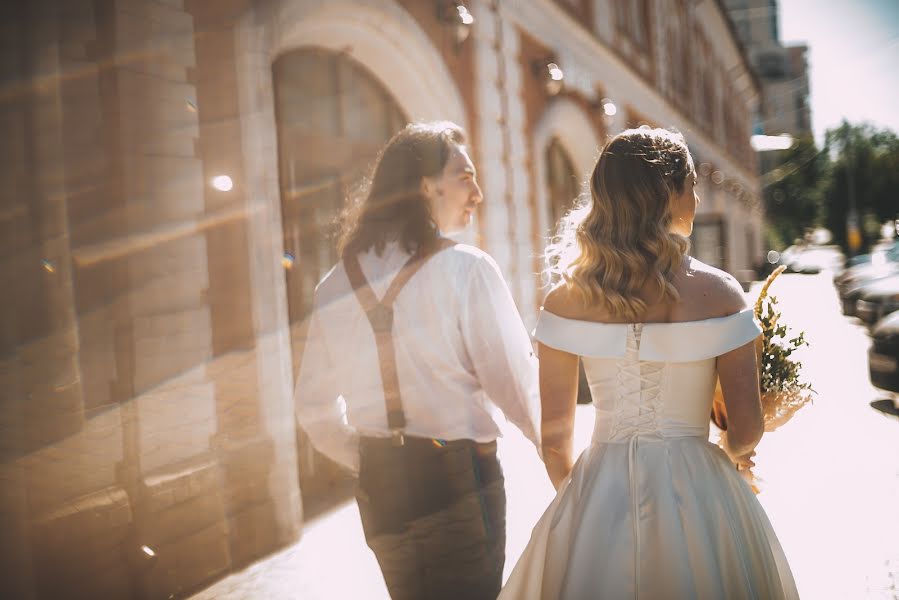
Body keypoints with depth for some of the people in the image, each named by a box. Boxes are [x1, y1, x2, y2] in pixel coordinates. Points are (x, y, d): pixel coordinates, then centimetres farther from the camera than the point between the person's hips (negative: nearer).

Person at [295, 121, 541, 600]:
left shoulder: (337, 285, 4)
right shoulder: (466, 269, -13)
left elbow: (314, 409, 8)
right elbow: (514, 381, -14)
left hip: (379, 491, 6)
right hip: (458, 484, -5)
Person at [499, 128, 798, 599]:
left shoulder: (565, 302, -7)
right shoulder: (718, 293, -12)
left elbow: (554, 436, -3)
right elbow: (747, 428, -7)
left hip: (598, 494, 1)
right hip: (697, 493, -1)